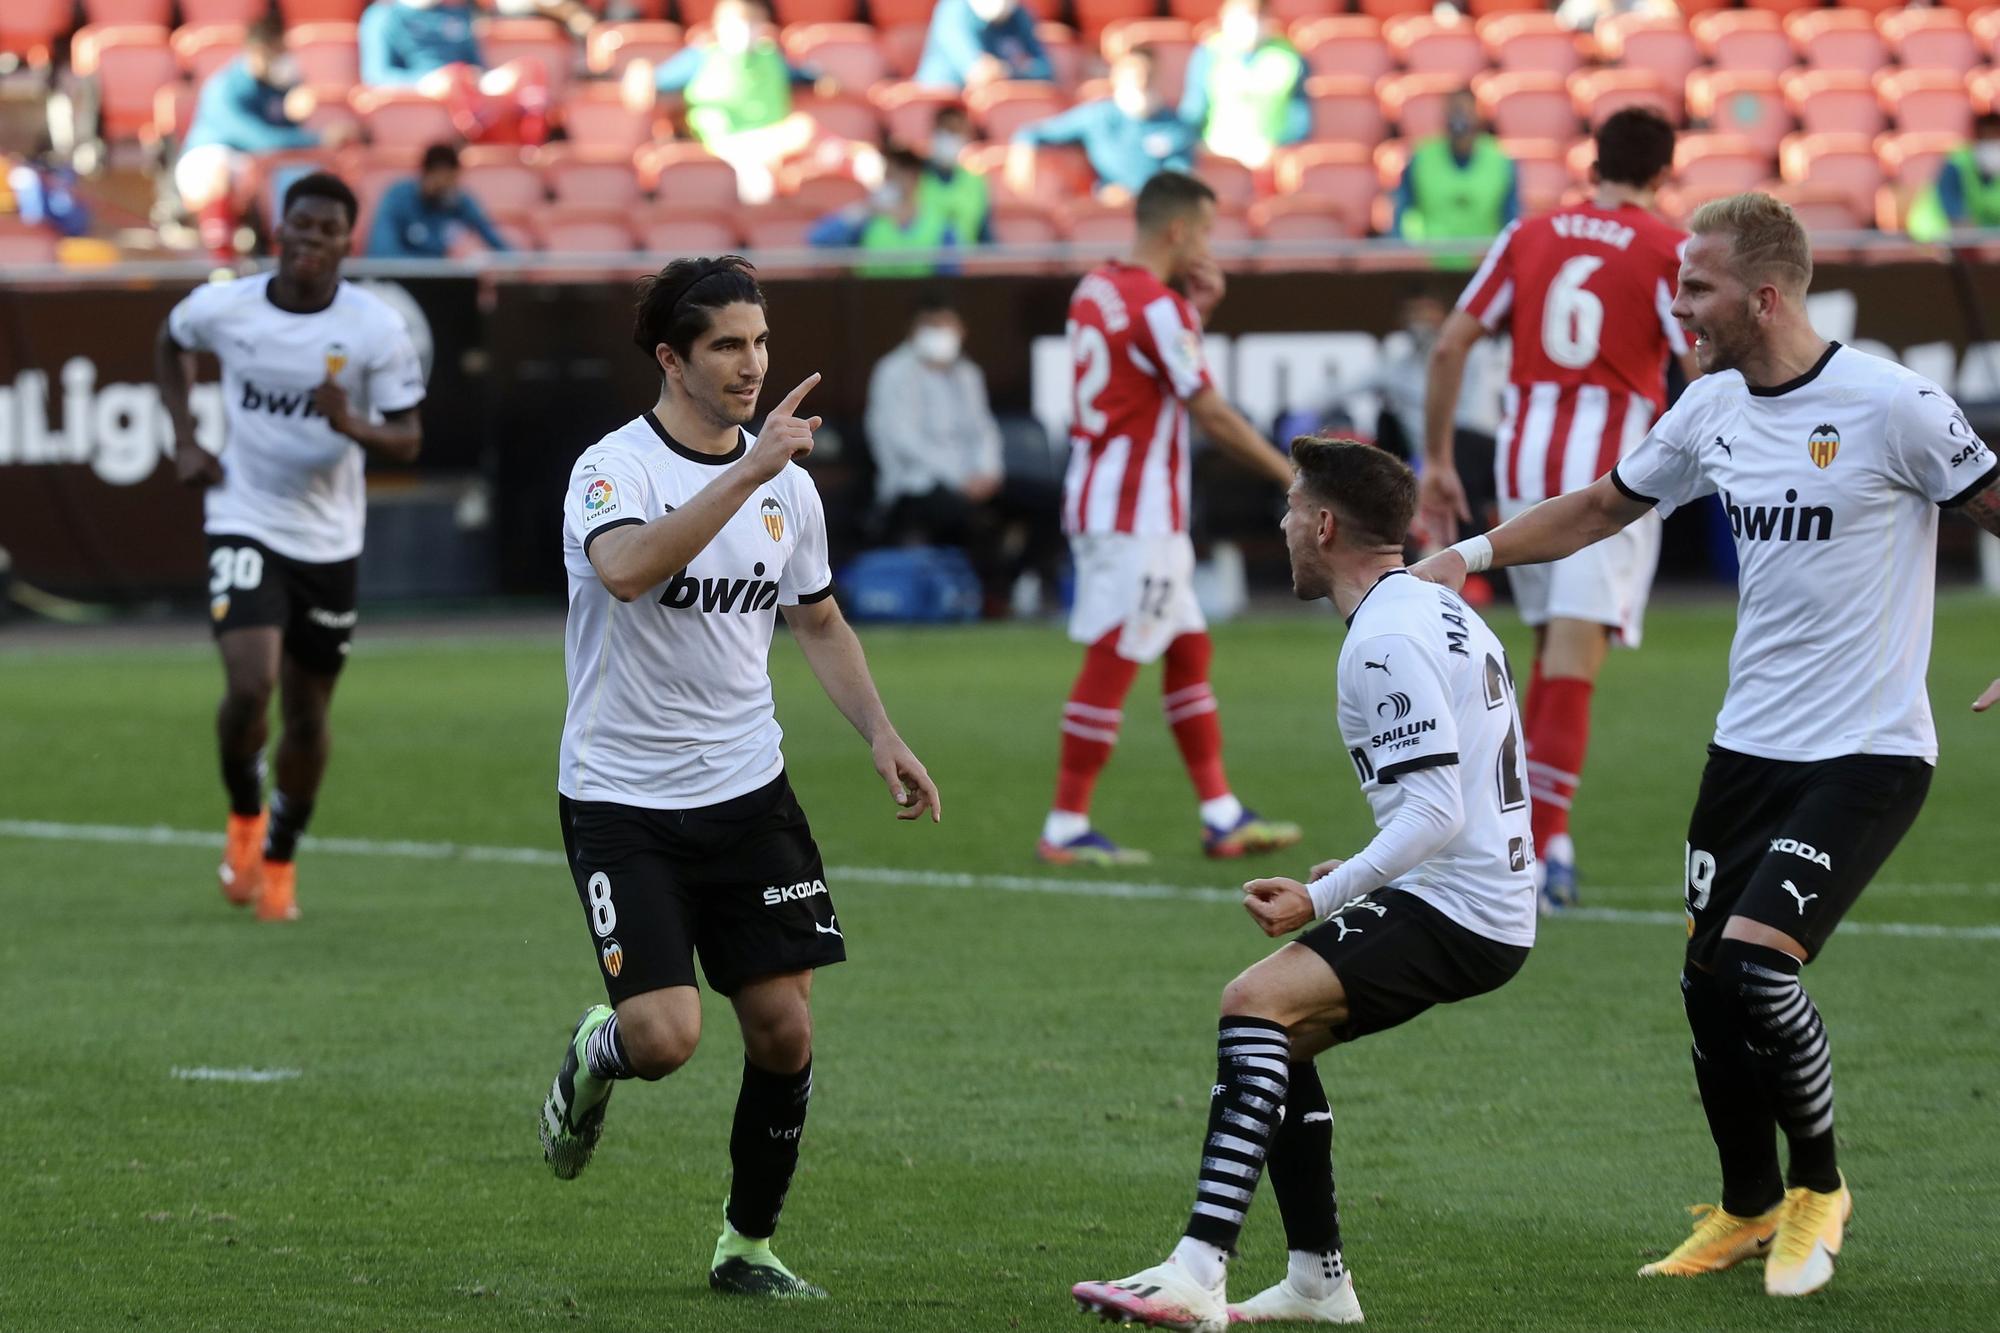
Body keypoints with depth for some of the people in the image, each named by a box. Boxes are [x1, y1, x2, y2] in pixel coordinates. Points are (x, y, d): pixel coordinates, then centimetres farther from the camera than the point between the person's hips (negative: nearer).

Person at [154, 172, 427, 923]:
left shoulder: (375, 328, -10)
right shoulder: (223, 308, -7)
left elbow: (407, 440, -6)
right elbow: (172, 342, 17)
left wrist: (354, 425, -27)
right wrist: (184, 441, 7)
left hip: (329, 541, 1)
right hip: (244, 524, -1)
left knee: (307, 716, 9)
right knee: (250, 686, -21)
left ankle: (279, 860, 32)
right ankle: (244, 816, 9)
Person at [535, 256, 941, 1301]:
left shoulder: (786, 484, 6)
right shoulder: (615, 468, -13)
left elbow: (819, 623, 20)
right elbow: (628, 569, -36)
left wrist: (881, 737, 8)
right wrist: (746, 470, -38)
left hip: (747, 792, 5)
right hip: (621, 799, -5)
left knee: (783, 1027, -1)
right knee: (664, 1037, -16)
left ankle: (747, 1245, 18)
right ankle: (594, 1057, 22)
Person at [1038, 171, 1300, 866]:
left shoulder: (1097, 288, 11)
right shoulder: (1157, 307, -17)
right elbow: (1213, 416, -17)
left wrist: (1194, 310, 11)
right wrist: (1292, 475, -10)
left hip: (1099, 495, 10)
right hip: (1135, 514, -10)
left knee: (1189, 651, 13)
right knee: (1113, 663, -6)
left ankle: (1221, 816, 15)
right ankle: (1065, 828, -3)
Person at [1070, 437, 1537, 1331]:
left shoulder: (1385, 640, -16)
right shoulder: (1439, 612, 17)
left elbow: (1436, 811, -23)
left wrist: (1323, 899, -24)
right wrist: (1356, 877, 24)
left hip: (1456, 912, -11)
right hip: (1489, 901, 11)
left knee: (1257, 1002, -24)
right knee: (1274, 1035, 19)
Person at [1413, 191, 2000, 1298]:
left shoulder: (1891, 406, -15)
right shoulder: (1712, 408, 5)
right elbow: (1603, 507, 20)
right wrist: (1472, 554, 13)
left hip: (1866, 753, -7)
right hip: (1749, 743, 7)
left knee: (1755, 965, -18)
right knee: (1709, 983, 7)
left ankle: (1818, 1187, 5)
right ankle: (1748, 1211, 27)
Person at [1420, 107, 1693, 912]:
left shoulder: (1529, 236, 10)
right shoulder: (1669, 251, -1)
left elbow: (1451, 345, 6)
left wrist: (1437, 461, 11)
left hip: (1525, 457, 4)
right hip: (1613, 464, -4)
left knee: (1552, 647, 19)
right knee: (1574, 661, -7)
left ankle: (1535, 828, 19)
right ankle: (1543, 842, -16)